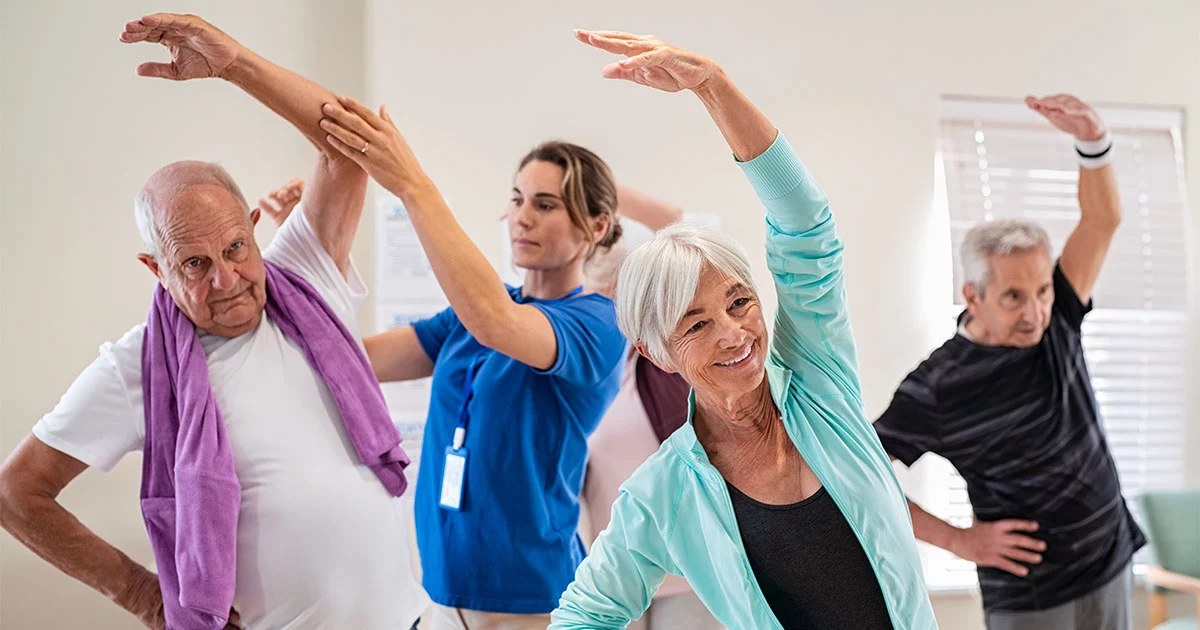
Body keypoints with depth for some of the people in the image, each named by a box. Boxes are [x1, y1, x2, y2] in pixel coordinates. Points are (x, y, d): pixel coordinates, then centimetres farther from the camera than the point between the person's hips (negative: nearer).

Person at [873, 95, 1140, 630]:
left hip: (1111, 569, 5)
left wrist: (1092, 140, -30)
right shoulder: (937, 387, -17)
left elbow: (1102, 221, -11)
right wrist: (960, 540, -12)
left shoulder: (1054, 324, -4)